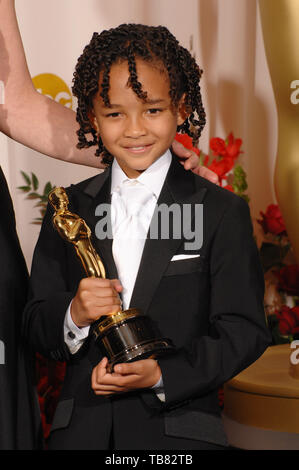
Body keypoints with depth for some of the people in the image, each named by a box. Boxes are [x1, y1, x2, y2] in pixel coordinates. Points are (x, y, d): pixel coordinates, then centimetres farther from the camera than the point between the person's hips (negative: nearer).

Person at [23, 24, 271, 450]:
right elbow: (36, 331, 5)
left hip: (180, 432, -2)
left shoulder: (222, 212, -2)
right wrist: (73, 316, -16)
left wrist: (163, 374, -18)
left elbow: (244, 332, -6)